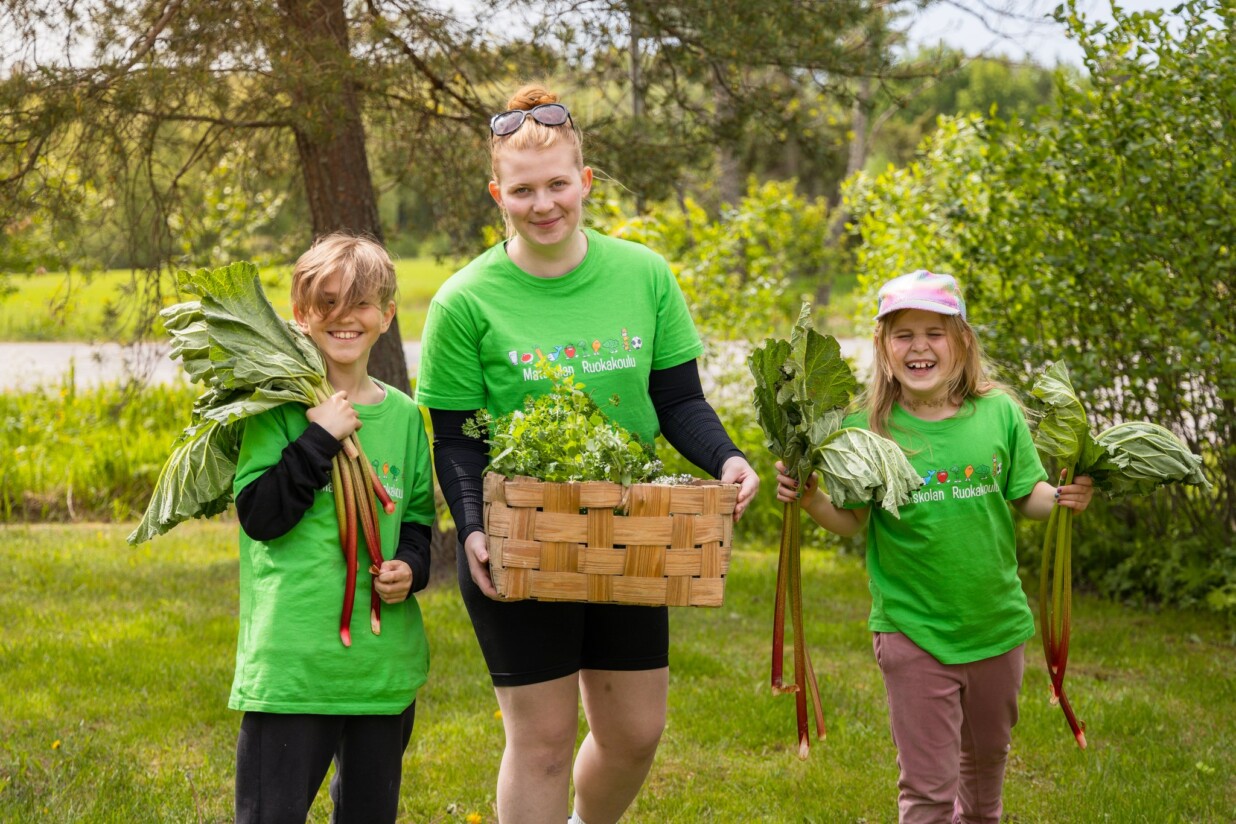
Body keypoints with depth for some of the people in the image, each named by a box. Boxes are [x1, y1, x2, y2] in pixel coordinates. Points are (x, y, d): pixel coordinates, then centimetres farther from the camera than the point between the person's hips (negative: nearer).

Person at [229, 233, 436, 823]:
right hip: (290, 658, -4)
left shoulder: (403, 415, 9)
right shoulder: (280, 408, -4)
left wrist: (410, 566, -3)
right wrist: (320, 438, -18)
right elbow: (259, 515, -12)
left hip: (384, 659, 5)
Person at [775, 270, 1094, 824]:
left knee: (985, 759, 25)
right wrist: (809, 498, -23)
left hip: (997, 625, 3)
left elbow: (1026, 498, 4)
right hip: (912, 628, -3)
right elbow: (853, 521, -4)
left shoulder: (999, 413, -5)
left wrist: (1062, 497, -17)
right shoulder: (868, 428, -9)